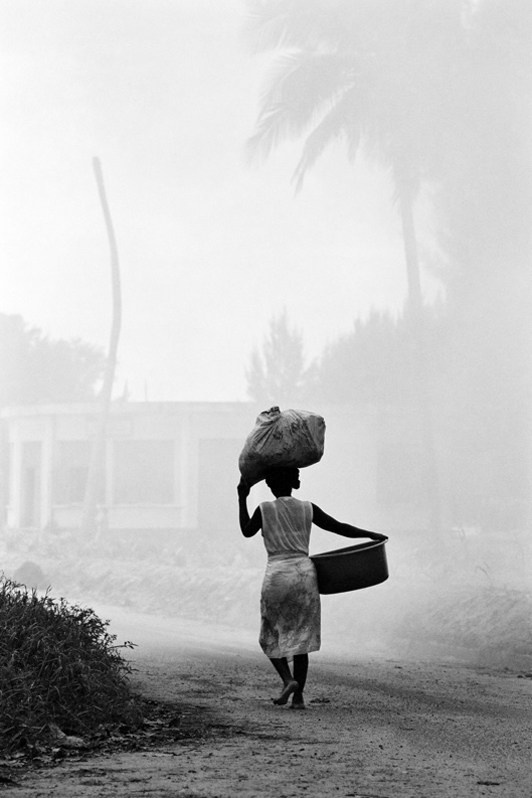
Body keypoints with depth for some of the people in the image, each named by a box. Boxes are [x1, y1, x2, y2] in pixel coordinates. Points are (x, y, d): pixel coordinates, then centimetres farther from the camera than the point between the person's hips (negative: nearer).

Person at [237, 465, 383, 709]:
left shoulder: (265, 509, 0)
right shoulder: (308, 509, 5)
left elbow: (247, 531, 17)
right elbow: (339, 527, 9)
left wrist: (242, 498, 23)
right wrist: (369, 535, 22)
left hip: (277, 575, -2)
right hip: (304, 572, 2)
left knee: (271, 635, 13)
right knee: (300, 637, 8)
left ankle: (288, 679, -9)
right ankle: (298, 696, 4)